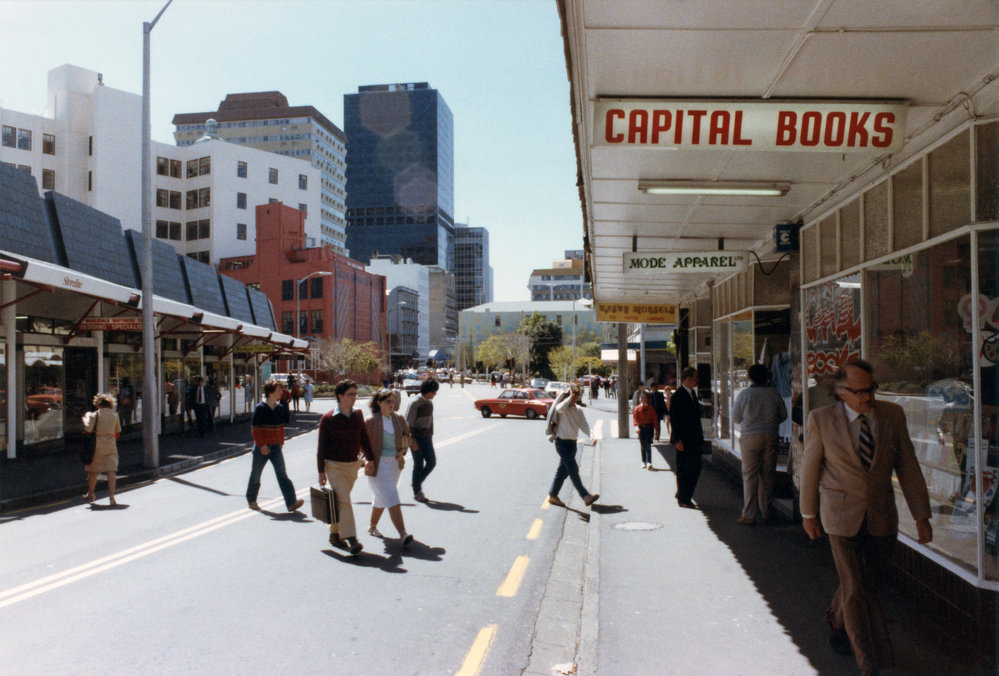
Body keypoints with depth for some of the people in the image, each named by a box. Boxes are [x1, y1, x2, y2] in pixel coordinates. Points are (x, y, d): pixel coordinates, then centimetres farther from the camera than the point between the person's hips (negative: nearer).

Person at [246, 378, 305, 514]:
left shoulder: (280, 408, 3)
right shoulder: (260, 408, -11)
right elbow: (254, 429, -11)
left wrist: (281, 442, 11)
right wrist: (262, 445, -16)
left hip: (275, 447, 3)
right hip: (261, 448, -3)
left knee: (282, 474, -8)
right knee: (256, 474, 12)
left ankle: (291, 503, -17)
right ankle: (251, 500, 33)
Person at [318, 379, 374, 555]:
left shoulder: (358, 416, 5)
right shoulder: (328, 418, -8)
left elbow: (364, 440, 16)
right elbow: (322, 447, -5)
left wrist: (371, 459, 13)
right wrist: (321, 471, -6)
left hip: (353, 465, 5)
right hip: (334, 466, -5)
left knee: (341, 501, 13)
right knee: (344, 501, -13)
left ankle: (335, 534, 27)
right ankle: (351, 540, -16)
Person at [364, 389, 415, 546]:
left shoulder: (399, 419, 3)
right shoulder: (371, 421, -11)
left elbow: (406, 435, 17)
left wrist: (403, 450, 1)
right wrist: (368, 459, -13)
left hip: (395, 463, 6)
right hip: (378, 464, -6)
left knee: (381, 498, 19)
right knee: (391, 499, -13)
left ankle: (372, 526, 38)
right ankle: (403, 534, -16)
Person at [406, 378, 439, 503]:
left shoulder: (430, 403, 9)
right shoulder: (415, 403, -14)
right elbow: (408, 423, -15)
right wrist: (412, 441, -18)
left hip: (426, 438, 7)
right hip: (416, 439, -7)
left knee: (432, 462, 1)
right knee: (418, 464, -2)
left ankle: (418, 483, 22)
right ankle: (417, 493, 9)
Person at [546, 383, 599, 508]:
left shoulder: (578, 409, 10)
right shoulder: (561, 406, -11)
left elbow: (583, 424, 0)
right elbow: (560, 409, -37)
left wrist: (590, 435, -17)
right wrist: (570, 397, -29)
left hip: (572, 442, 8)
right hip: (562, 442, -8)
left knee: (563, 470, 13)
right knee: (573, 470, -11)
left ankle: (552, 495, 24)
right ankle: (585, 496, -15)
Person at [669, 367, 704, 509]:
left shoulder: (692, 393, 13)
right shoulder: (678, 396, -16)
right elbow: (674, 419, -18)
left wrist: (699, 436, 17)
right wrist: (677, 440, -21)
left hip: (694, 439, 9)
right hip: (684, 441, -9)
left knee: (695, 468, 13)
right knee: (684, 469, 0)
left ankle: (683, 495, 28)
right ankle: (683, 499, 12)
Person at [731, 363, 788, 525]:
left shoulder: (744, 394, -7)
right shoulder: (774, 394, -1)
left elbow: (735, 418, 0)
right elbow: (783, 415, 9)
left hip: (750, 437, -2)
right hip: (770, 436, 2)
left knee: (750, 476, 2)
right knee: (767, 475, 11)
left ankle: (749, 515, 2)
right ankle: (765, 513, 17)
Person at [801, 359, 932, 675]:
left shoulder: (893, 415, -3)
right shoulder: (821, 420, -10)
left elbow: (907, 467, 3)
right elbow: (810, 468, 1)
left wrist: (921, 515, 3)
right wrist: (809, 513, 8)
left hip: (882, 518, 3)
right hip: (842, 517, -3)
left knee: (866, 581, 16)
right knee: (856, 589, -2)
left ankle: (837, 620, 45)